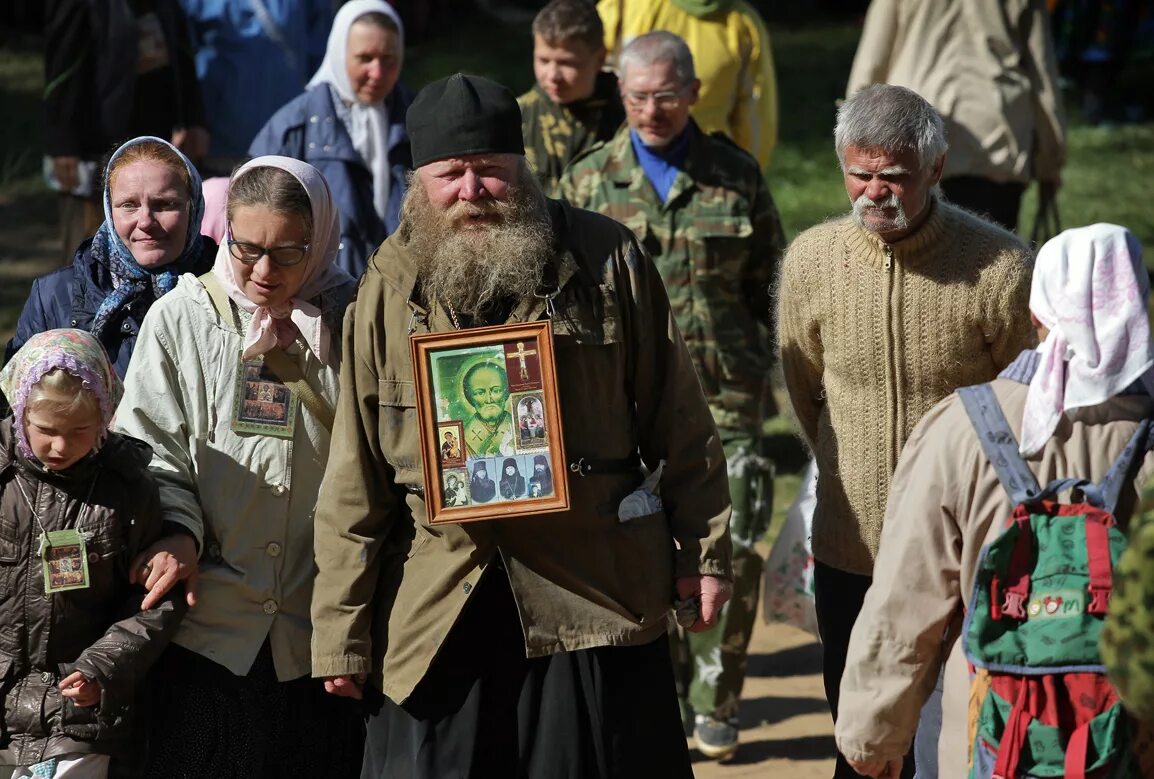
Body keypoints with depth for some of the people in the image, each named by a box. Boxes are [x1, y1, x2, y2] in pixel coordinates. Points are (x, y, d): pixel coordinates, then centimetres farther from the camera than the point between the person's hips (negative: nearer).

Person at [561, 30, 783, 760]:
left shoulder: (736, 175, 5)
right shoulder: (589, 181, 5)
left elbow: (768, 283, 11)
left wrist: (763, 376, 7)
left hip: (723, 395, 0)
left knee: (732, 549, -5)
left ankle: (715, 701, 11)